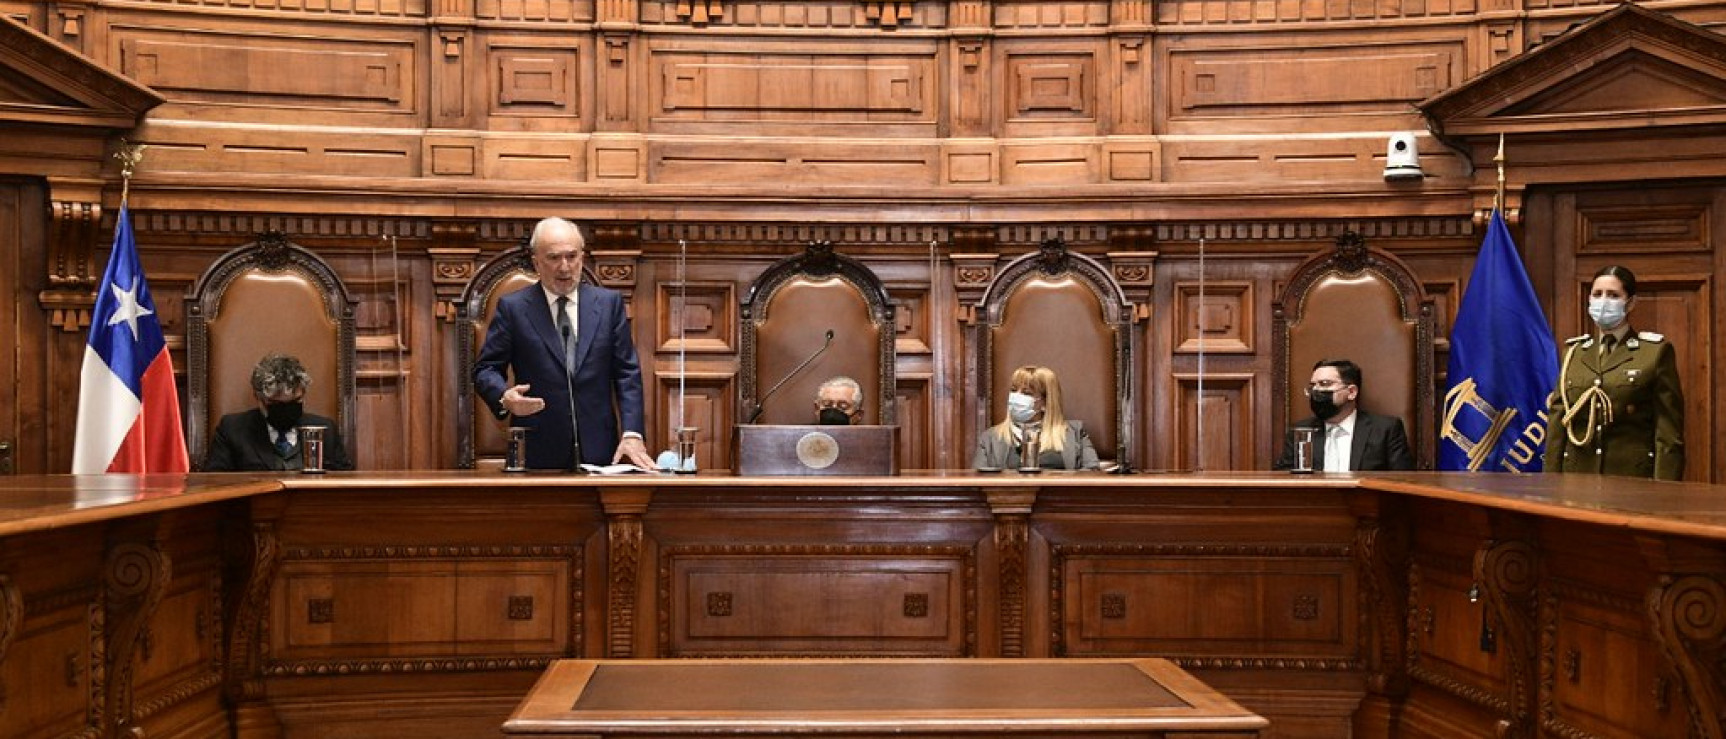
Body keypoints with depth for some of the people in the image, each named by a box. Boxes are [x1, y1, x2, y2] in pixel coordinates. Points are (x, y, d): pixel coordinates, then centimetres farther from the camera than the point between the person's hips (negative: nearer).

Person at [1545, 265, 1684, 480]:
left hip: (1633, 477, -3)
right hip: (1576, 478, 3)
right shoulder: (1573, 351, 13)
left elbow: (1669, 430, -3)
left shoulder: (1656, 351, 1)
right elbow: (1557, 419, 10)